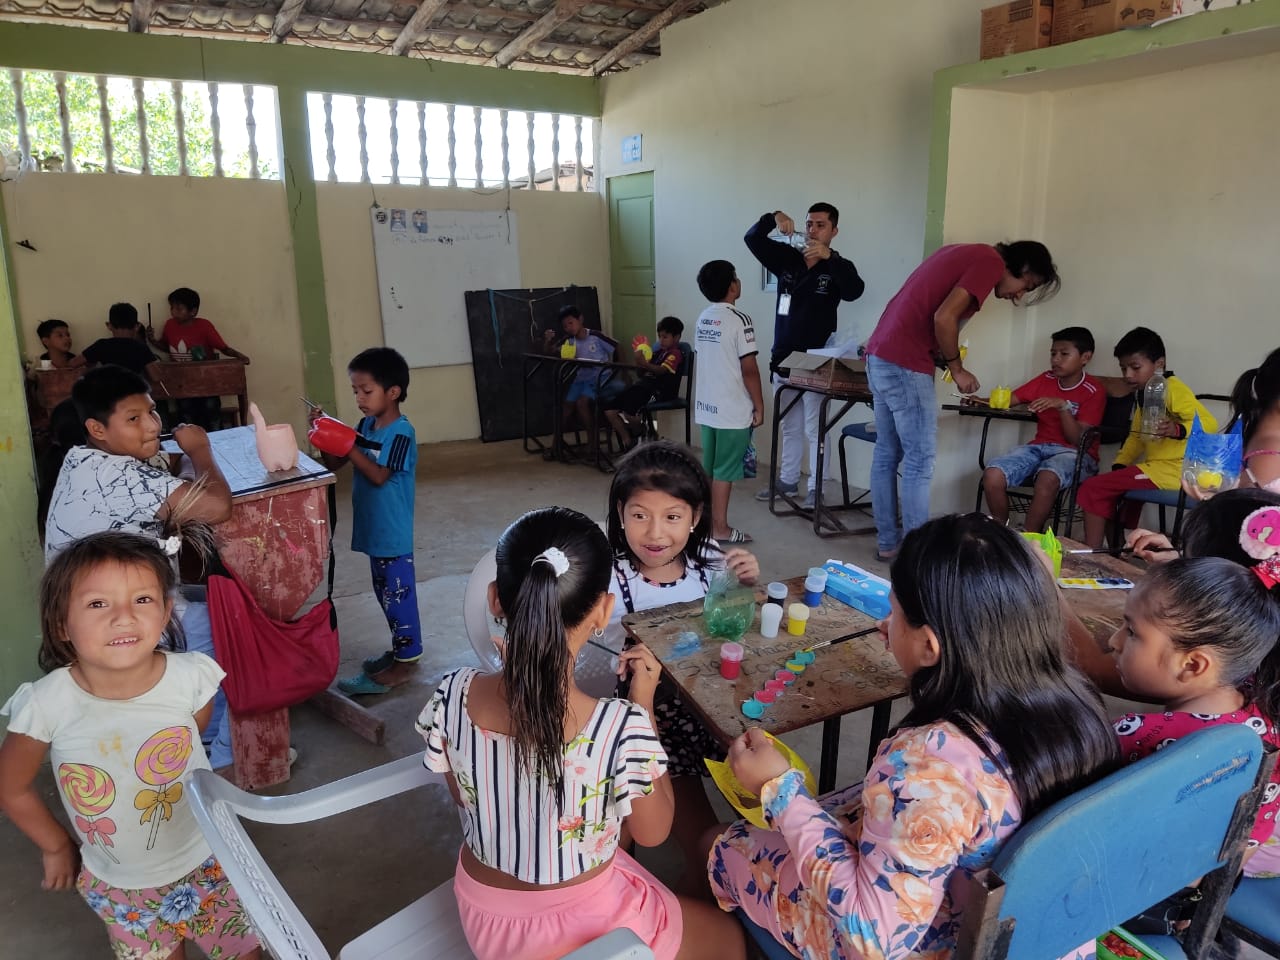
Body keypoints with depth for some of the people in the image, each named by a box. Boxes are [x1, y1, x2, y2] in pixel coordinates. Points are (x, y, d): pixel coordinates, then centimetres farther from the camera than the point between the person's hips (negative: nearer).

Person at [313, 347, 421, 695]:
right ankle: (402, 648, 33)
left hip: (393, 534, -8)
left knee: (398, 594, 1)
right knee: (386, 593, 18)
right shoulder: (366, 425, 6)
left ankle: (405, 663, 12)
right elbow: (334, 464, 9)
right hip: (373, 530, 8)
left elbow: (378, 475, -24)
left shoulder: (401, 433, -17)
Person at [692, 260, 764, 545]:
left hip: (707, 406, 7)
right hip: (733, 410, -7)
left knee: (708, 468, 14)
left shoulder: (702, 319, 8)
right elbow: (749, 370, -16)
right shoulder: (739, 320, -15)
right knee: (725, 470, 0)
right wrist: (759, 407, -8)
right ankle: (720, 528, 7)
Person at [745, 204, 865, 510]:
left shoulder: (838, 266, -4)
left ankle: (816, 490, 5)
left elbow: (855, 291, -24)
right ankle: (787, 481, 28)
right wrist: (773, 218, -15)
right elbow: (752, 239, 4)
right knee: (789, 427, 16)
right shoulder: (787, 259, 7)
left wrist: (828, 257, -35)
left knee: (814, 429, -2)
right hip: (782, 359, 5)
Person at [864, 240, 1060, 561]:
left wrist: (946, 358, 12)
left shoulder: (967, 254, 22)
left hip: (881, 354, 10)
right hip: (905, 362, -10)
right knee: (920, 459, -4)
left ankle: (888, 542, 20)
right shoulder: (990, 262, -6)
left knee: (887, 454, 12)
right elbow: (943, 318, -18)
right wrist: (957, 368, -4)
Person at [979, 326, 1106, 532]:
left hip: (1074, 453, -4)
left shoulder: (1094, 391, -3)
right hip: (1038, 446, 5)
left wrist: (1062, 406, -23)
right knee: (992, 475, -25)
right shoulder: (1046, 379, 12)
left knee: (1048, 478, -41)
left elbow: (1078, 440, -11)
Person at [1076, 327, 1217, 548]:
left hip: (1171, 470, -10)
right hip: (1155, 467, 10)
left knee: (1092, 488, -15)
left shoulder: (1173, 389, -11)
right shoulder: (1145, 395, 18)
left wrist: (1178, 430, -39)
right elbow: (1136, 436, 22)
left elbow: (1209, 422, -21)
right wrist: (1118, 466, 9)